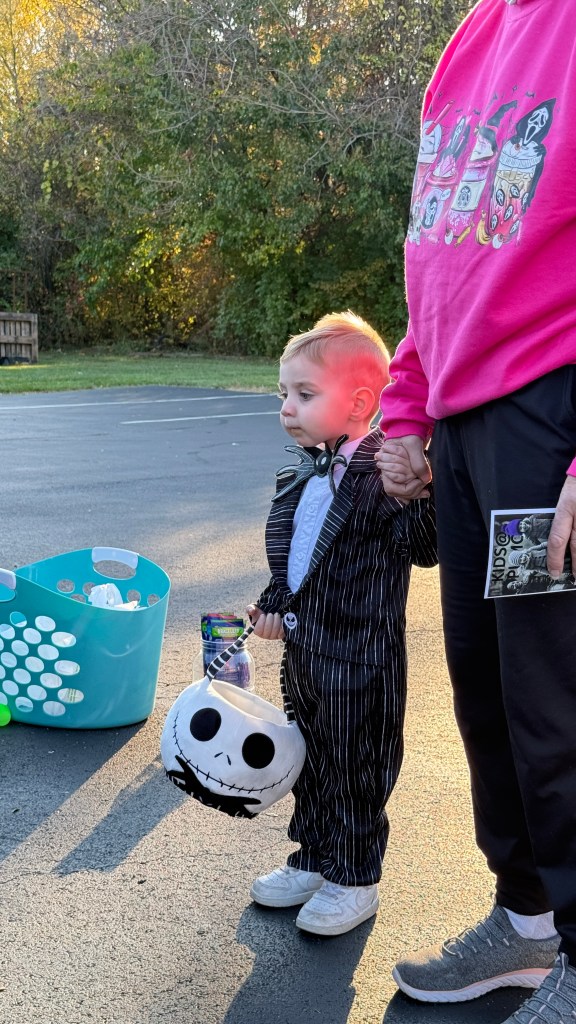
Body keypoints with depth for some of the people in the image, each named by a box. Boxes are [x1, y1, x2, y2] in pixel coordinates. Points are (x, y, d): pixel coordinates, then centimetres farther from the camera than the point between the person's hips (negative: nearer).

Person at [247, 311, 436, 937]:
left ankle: (354, 880, 24)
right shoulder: (303, 476, 9)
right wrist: (273, 606, 12)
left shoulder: (384, 474, -16)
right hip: (304, 646, 8)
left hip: (359, 655, -8)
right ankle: (313, 860, 38)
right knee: (311, 760, 21)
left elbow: (423, 547, -25)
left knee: (354, 767, 6)